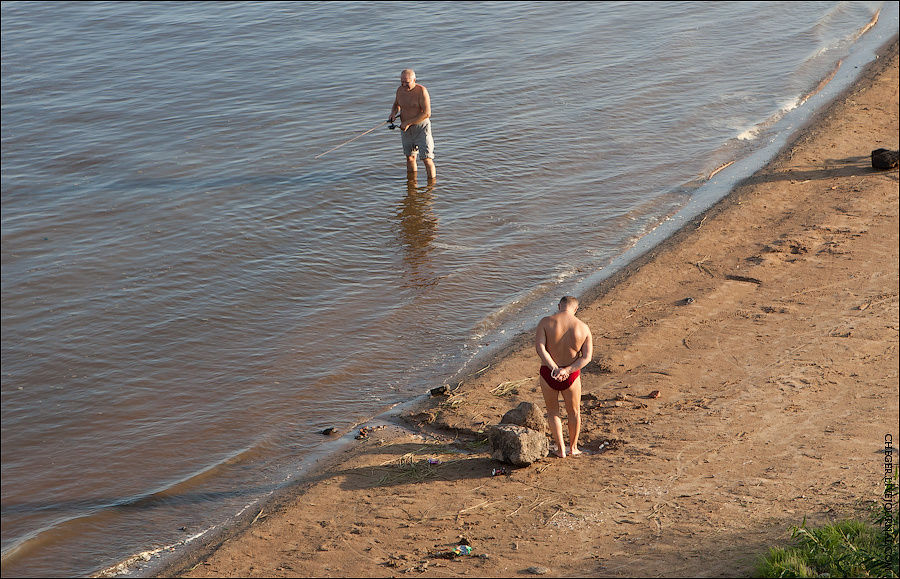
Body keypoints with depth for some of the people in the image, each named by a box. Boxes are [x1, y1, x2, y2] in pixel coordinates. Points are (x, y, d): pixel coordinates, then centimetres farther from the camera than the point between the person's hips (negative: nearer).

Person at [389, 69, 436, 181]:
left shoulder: (421, 91, -17)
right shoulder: (400, 90, 3)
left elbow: (427, 113, -21)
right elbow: (396, 104, 23)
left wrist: (408, 123, -20)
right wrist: (393, 113, -1)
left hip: (421, 127, -6)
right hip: (406, 127, 6)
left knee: (426, 158, -10)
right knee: (410, 157, 14)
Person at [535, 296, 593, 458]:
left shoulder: (545, 322, -12)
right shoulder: (583, 328, -8)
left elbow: (539, 347, -22)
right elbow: (587, 357, -11)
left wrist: (554, 369, -25)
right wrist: (567, 370, -18)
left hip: (548, 373, -1)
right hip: (571, 376, 1)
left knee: (553, 412, 20)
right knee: (574, 412, 24)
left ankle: (561, 450, 21)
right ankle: (573, 448, 37)